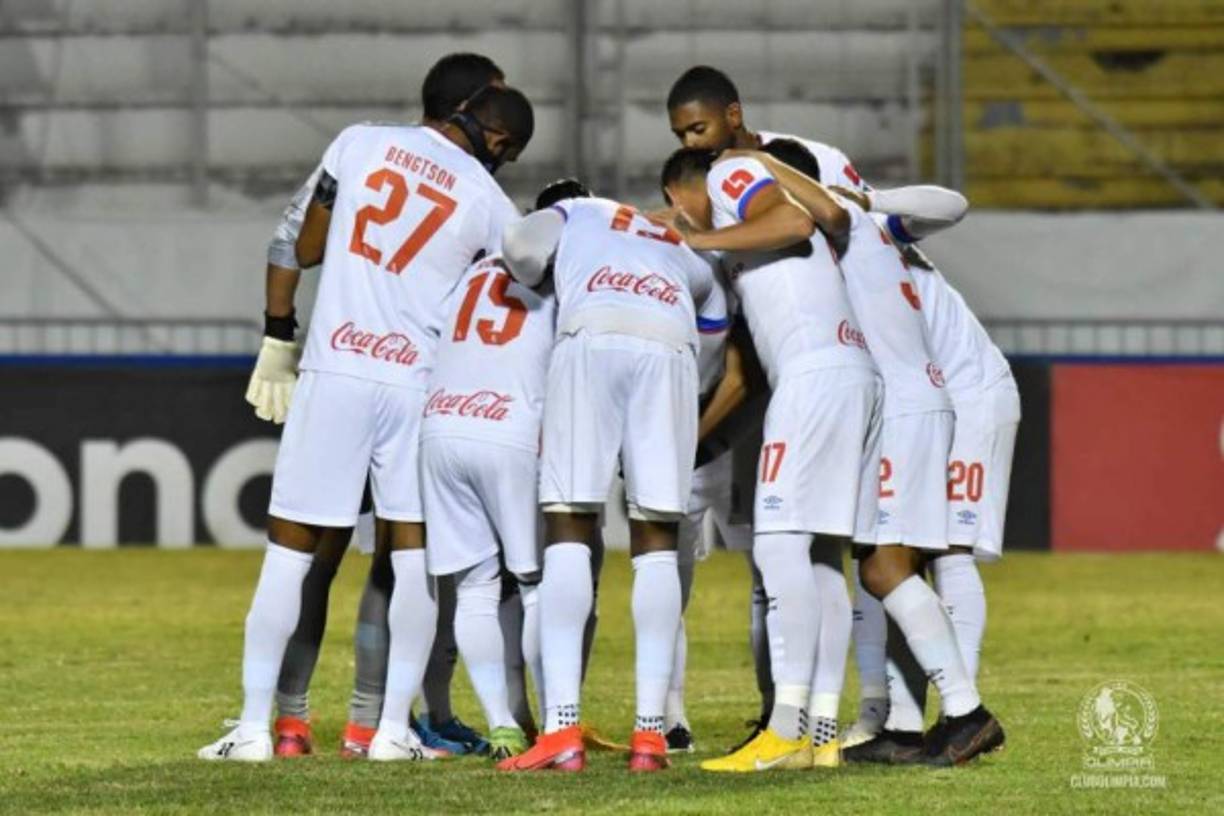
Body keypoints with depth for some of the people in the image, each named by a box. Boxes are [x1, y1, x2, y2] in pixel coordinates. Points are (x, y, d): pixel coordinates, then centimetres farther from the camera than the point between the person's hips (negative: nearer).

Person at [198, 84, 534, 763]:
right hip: (417, 383, -1)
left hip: (334, 372, 1)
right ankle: (394, 728, 5)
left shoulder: (361, 143, 4)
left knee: (289, 550, 4)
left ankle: (254, 726, 3)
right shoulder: (492, 206, 0)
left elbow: (304, 251, 12)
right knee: (414, 557, 9)